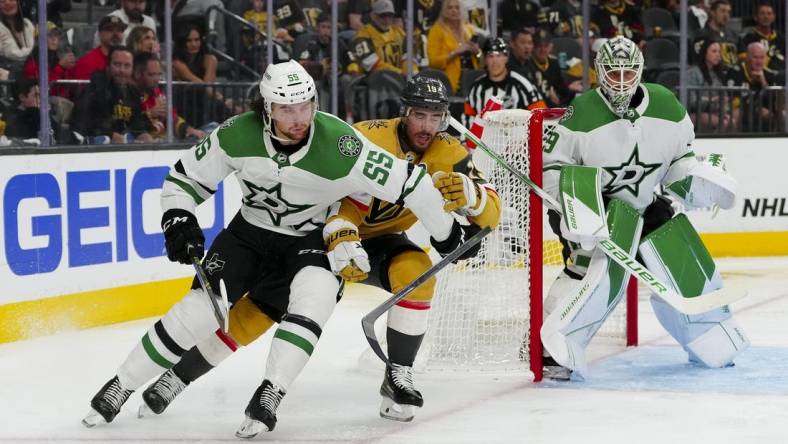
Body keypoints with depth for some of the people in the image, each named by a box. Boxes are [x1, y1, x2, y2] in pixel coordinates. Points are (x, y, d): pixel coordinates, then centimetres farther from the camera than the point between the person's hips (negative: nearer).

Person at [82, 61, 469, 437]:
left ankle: (270, 394, -27)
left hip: (312, 240, -1)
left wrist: (445, 232, -12)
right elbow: (186, 176, -5)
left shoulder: (340, 144, -29)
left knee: (316, 295, -32)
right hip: (249, 232, 1)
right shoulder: (238, 135, -21)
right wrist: (178, 221, -20)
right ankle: (120, 386, 4)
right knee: (199, 309, -12)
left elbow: (407, 182, -21)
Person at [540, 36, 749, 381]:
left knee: (686, 264, 6)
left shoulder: (666, 107, -3)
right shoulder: (583, 113, -17)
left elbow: (679, 157, 11)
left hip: (645, 204, 6)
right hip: (593, 207, -6)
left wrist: (697, 178, -9)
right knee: (600, 265, -31)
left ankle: (714, 344, 30)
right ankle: (554, 350, -32)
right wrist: (573, 208, -28)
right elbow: (553, 166, -14)